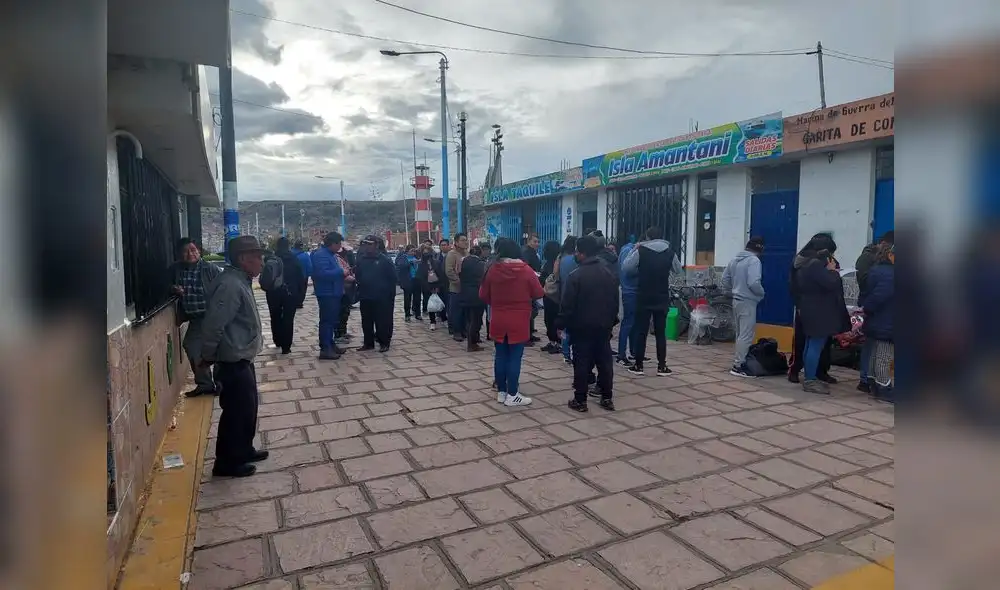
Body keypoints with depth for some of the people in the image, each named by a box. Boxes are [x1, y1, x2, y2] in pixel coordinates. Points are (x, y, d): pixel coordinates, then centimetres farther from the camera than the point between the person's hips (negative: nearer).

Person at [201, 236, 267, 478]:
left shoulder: (241, 282, 10)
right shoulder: (231, 285, -23)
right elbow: (213, 324, -26)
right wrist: (207, 357, -14)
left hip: (242, 360, 10)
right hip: (233, 362, -10)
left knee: (248, 408, 20)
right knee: (237, 411, 2)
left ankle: (243, 451, 36)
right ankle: (227, 463, 16)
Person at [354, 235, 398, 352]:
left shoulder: (384, 260, -6)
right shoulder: (361, 259, 8)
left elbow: (392, 278, -6)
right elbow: (357, 275, 14)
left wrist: (391, 295, -9)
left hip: (381, 298, -5)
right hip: (365, 297, 5)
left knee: (382, 321, 0)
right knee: (366, 322, 11)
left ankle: (384, 342, 11)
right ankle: (368, 342, 22)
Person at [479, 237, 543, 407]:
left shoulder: (493, 269, -5)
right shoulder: (526, 270, -11)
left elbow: (483, 295, 3)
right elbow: (539, 294, -5)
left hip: (498, 321, 3)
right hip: (518, 322, -3)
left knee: (500, 356, 11)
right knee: (515, 357, 2)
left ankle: (501, 392, 19)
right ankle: (512, 395, 6)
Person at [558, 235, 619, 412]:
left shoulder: (576, 275, -14)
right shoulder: (609, 273, 6)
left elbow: (567, 305, -14)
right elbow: (615, 301, 12)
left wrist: (562, 324, -5)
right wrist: (612, 321, 20)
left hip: (582, 326, -5)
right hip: (604, 325, 5)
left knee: (582, 362, 0)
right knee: (605, 360, 11)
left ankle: (580, 400, 4)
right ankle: (607, 398, 16)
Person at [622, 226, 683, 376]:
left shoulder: (640, 251, -9)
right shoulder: (670, 252, 1)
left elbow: (625, 268, -2)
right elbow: (679, 271, 14)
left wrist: (633, 250, 7)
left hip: (643, 298, -2)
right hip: (662, 298, 2)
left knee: (640, 331, 5)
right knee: (660, 332, 8)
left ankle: (638, 365, 8)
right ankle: (662, 366, 9)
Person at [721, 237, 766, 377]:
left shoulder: (735, 259, 10)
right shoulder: (754, 260, -16)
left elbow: (725, 278, 14)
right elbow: (753, 283, -25)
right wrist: (762, 293, -8)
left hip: (736, 301, 9)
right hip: (748, 302, -9)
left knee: (739, 334, 17)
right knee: (746, 335, -4)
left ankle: (739, 361, 24)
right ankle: (738, 365, -3)